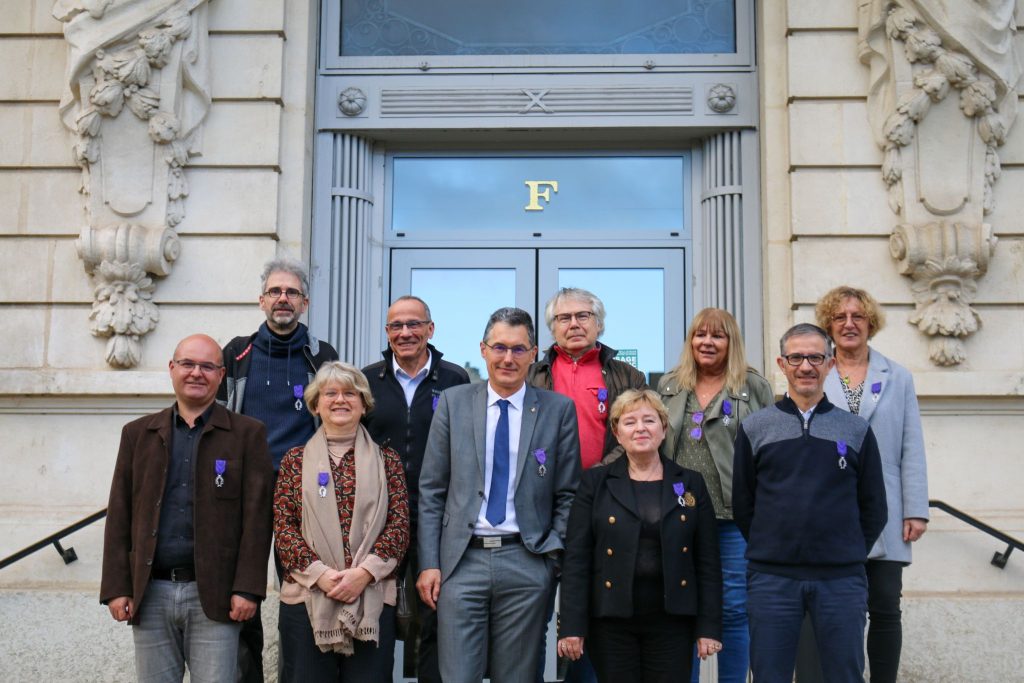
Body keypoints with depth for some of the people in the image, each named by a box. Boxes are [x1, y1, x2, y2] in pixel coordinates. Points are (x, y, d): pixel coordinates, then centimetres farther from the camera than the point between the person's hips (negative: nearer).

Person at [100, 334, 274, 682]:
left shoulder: (247, 434, 3)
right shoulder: (137, 433, 12)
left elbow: (256, 515, -3)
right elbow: (119, 516, 9)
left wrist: (247, 589, -9)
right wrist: (116, 588, 1)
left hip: (213, 595, -3)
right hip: (149, 594, 3)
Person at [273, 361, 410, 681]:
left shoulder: (387, 460, 8)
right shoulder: (295, 460, 9)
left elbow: (399, 526, 2)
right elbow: (283, 528, 3)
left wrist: (364, 573, -12)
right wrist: (319, 574, -11)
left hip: (373, 600, 0)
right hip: (306, 596, 0)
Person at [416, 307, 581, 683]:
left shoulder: (559, 409, 3)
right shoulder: (453, 402, 5)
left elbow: (568, 493, 6)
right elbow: (431, 490, 5)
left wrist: (553, 553, -4)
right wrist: (429, 563, -1)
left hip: (527, 563, 0)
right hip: (461, 560, 0)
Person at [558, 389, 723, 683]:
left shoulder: (691, 484, 7)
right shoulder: (595, 482, 3)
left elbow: (708, 562, 6)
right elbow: (577, 559, -1)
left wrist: (709, 627, 0)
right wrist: (573, 626, -8)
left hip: (672, 620, 1)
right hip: (611, 619, -1)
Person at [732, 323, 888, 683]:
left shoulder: (857, 430, 6)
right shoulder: (754, 428, 5)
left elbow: (873, 508, 10)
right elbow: (742, 504, 8)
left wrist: (848, 557, 7)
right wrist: (768, 551, 5)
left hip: (842, 580, 0)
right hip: (771, 579, 0)